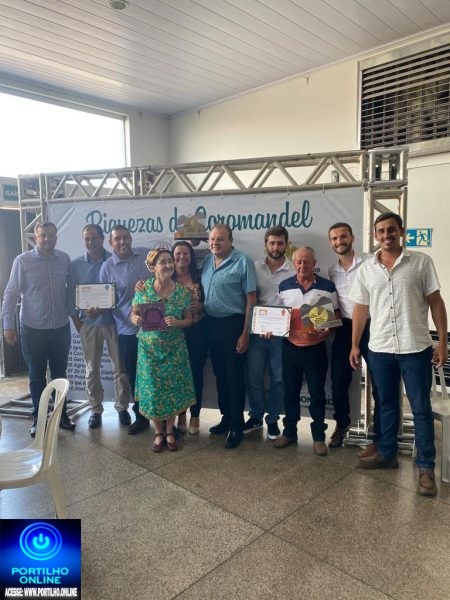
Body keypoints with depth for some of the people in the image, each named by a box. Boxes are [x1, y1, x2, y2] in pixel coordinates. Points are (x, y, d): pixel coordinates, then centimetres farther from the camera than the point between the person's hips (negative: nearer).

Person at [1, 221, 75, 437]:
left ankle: (61, 415, 28)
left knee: (60, 374, 13)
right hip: (33, 329, -2)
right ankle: (38, 418, 26)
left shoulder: (65, 259, 0)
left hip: (61, 328, 2)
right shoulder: (22, 261, -7)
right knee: (37, 377, 10)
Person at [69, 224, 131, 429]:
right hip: (88, 324, 2)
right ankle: (96, 410, 24)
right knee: (92, 370, 10)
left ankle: (122, 408, 20)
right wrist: (77, 323, 0)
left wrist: (103, 310, -16)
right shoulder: (75, 265, 3)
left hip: (113, 321, -1)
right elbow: (71, 295, 5)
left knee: (120, 368, 5)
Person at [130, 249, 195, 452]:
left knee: (173, 389, 5)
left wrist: (177, 323, -20)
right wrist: (136, 320, -20)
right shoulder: (143, 289, -5)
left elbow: (189, 319, 0)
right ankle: (158, 433, 25)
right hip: (149, 347, 0)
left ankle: (169, 431, 26)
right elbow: (133, 315, 3)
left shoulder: (182, 291, -4)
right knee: (152, 389, 4)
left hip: (174, 348, 1)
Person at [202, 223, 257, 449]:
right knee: (219, 374, 16)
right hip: (211, 323, 6)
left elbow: (251, 299, -11)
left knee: (234, 376, 2)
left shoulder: (242, 261, -10)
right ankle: (226, 416, 32)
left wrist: (245, 332, -14)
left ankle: (237, 426, 15)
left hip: (233, 324, -6)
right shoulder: (207, 262, 8)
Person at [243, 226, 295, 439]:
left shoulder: (294, 270, -3)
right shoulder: (255, 268, 3)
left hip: (282, 333, -1)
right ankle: (255, 416, 27)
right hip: (257, 331, 2)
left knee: (278, 379, 9)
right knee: (253, 376, 8)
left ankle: (272, 419, 26)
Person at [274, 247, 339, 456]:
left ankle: (318, 436, 20)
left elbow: (335, 317, 0)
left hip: (316, 348, -2)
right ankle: (289, 432, 27)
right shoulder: (284, 286, 5)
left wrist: (325, 331, -18)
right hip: (290, 347, 2)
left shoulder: (327, 286, -3)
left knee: (317, 393, 7)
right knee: (290, 392, 12)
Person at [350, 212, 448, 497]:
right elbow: (361, 309, 9)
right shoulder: (366, 269, 5)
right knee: (387, 404, 16)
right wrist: (355, 345, 8)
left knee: (421, 408, 5)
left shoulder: (421, 262, -2)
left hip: (416, 348, -3)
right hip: (380, 349, 3)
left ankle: (426, 467, 17)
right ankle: (387, 454, 31)